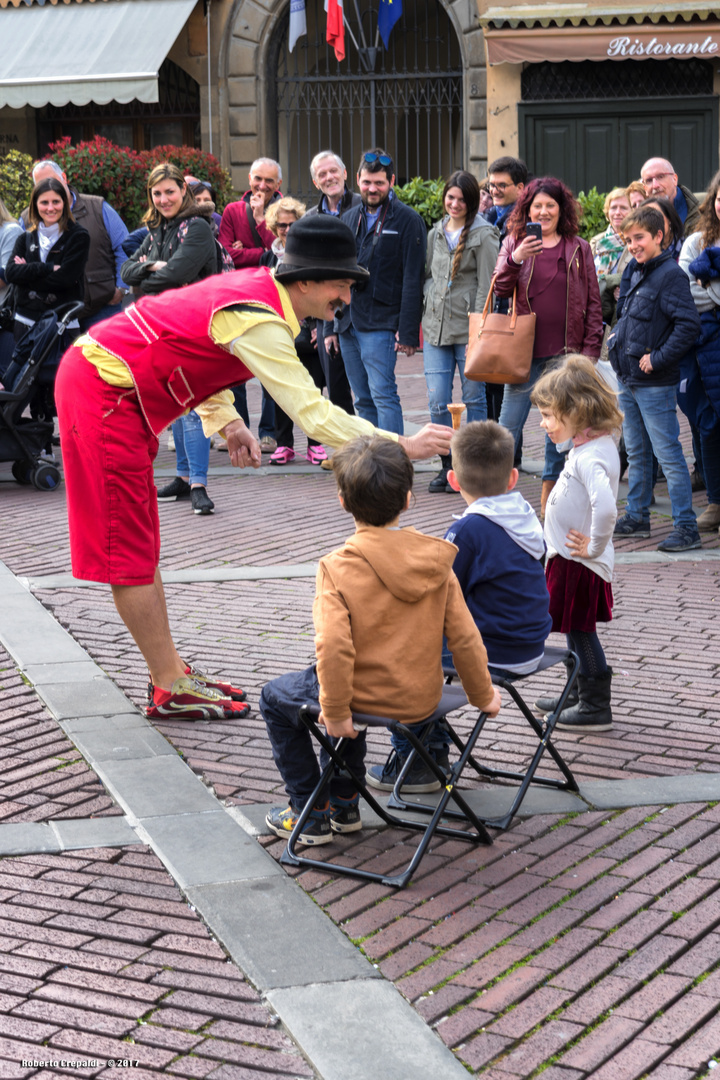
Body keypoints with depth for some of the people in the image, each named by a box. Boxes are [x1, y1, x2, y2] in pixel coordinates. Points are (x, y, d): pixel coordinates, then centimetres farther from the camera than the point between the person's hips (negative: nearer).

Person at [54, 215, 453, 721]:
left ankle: (171, 671, 21)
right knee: (128, 551, -4)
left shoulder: (257, 286, 6)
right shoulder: (259, 321, -24)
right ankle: (172, 690, 1)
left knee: (139, 544, 14)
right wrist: (404, 446, -24)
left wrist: (228, 421, 9)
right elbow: (314, 414, -28)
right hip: (102, 391, -10)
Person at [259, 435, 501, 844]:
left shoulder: (338, 568, -20)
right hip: (424, 700, 5)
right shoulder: (436, 560, -7)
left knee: (276, 699, 23)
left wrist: (335, 714, -16)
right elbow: (465, 637, -3)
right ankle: (345, 805, 41)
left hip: (368, 698, -5)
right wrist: (483, 695, 11)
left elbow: (334, 648, -27)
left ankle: (310, 815, 25)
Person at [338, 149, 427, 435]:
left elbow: (412, 280, -9)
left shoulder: (407, 221, -5)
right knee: (363, 400, 9)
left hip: (381, 325, -6)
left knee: (383, 395, -11)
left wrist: (408, 332, -15)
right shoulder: (348, 219, 15)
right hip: (348, 325, 6)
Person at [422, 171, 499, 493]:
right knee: (437, 401, 0)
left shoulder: (483, 235, -4)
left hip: (469, 329, -5)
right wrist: (431, 298, 4)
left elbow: (486, 287, -8)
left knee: (474, 399, 3)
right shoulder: (436, 233, 14)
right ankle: (447, 464, 12)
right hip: (435, 327, 5)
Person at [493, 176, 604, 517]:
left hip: (565, 354, 1)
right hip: (524, 351, -1)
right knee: (508, 426, -1)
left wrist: (591, 348, 0)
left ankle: (548, 503, 15)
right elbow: (500, 290, -3)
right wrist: (515, 259, -21)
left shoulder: (579, 249, 6)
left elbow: (593, 302, 7)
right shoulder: (514, 242, 6)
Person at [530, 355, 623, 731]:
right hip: (569, 559, 10)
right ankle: (583, 696, 34)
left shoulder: (590, 457, -26)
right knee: (577, 631, 20)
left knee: (581, 631, 2)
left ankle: (596, 708, 12)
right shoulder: (593, 444, 6)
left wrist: (594, 547, -26)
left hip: (579, 565, -10)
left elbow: (605, 508, -41)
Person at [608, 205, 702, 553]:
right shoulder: (633, 271, 11)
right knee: (636, 453, 17)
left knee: (668, 455, -7)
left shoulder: (670, 274, -14)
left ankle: (686, 527, -3)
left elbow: (688, 324, -23)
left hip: (655, 384, -9)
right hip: (627, 379, 9)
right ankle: (636, 517, 28)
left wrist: (657, 359, -21)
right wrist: (617, 339, 11)